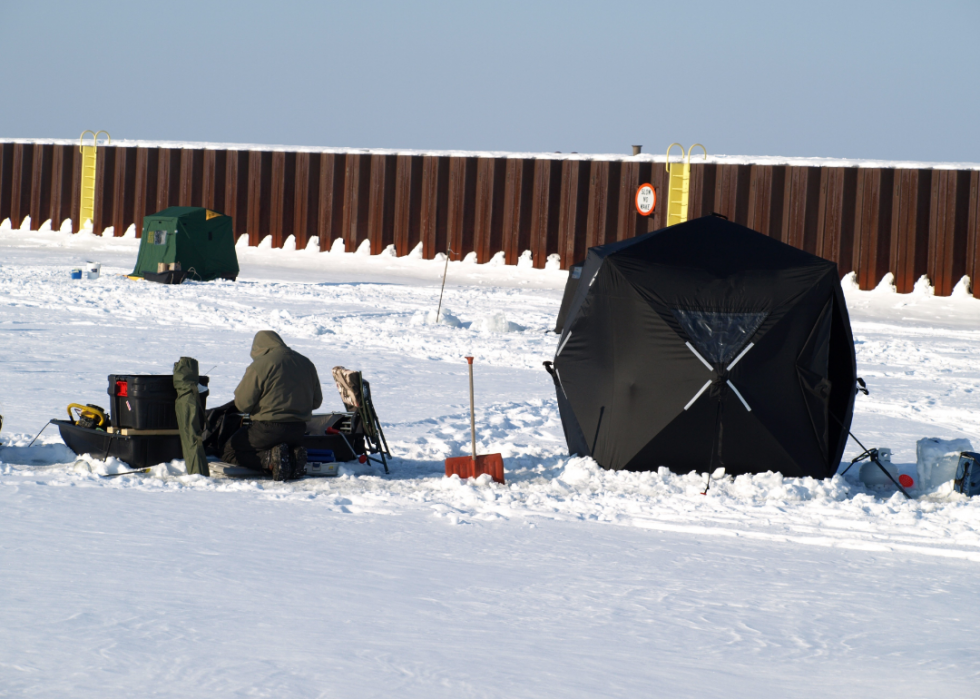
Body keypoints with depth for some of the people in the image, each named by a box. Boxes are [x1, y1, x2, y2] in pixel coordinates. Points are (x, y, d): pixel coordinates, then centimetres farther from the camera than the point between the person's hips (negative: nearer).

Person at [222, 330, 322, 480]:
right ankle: (293, 455, 0)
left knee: (228, 452, 9)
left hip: (269, 429, -7)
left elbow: (242, 404, -10)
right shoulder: (306, 364, 9)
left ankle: (270, 458, -15)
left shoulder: (260, 365, -12)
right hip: (299, 431, 7)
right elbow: (316, 402, 15)